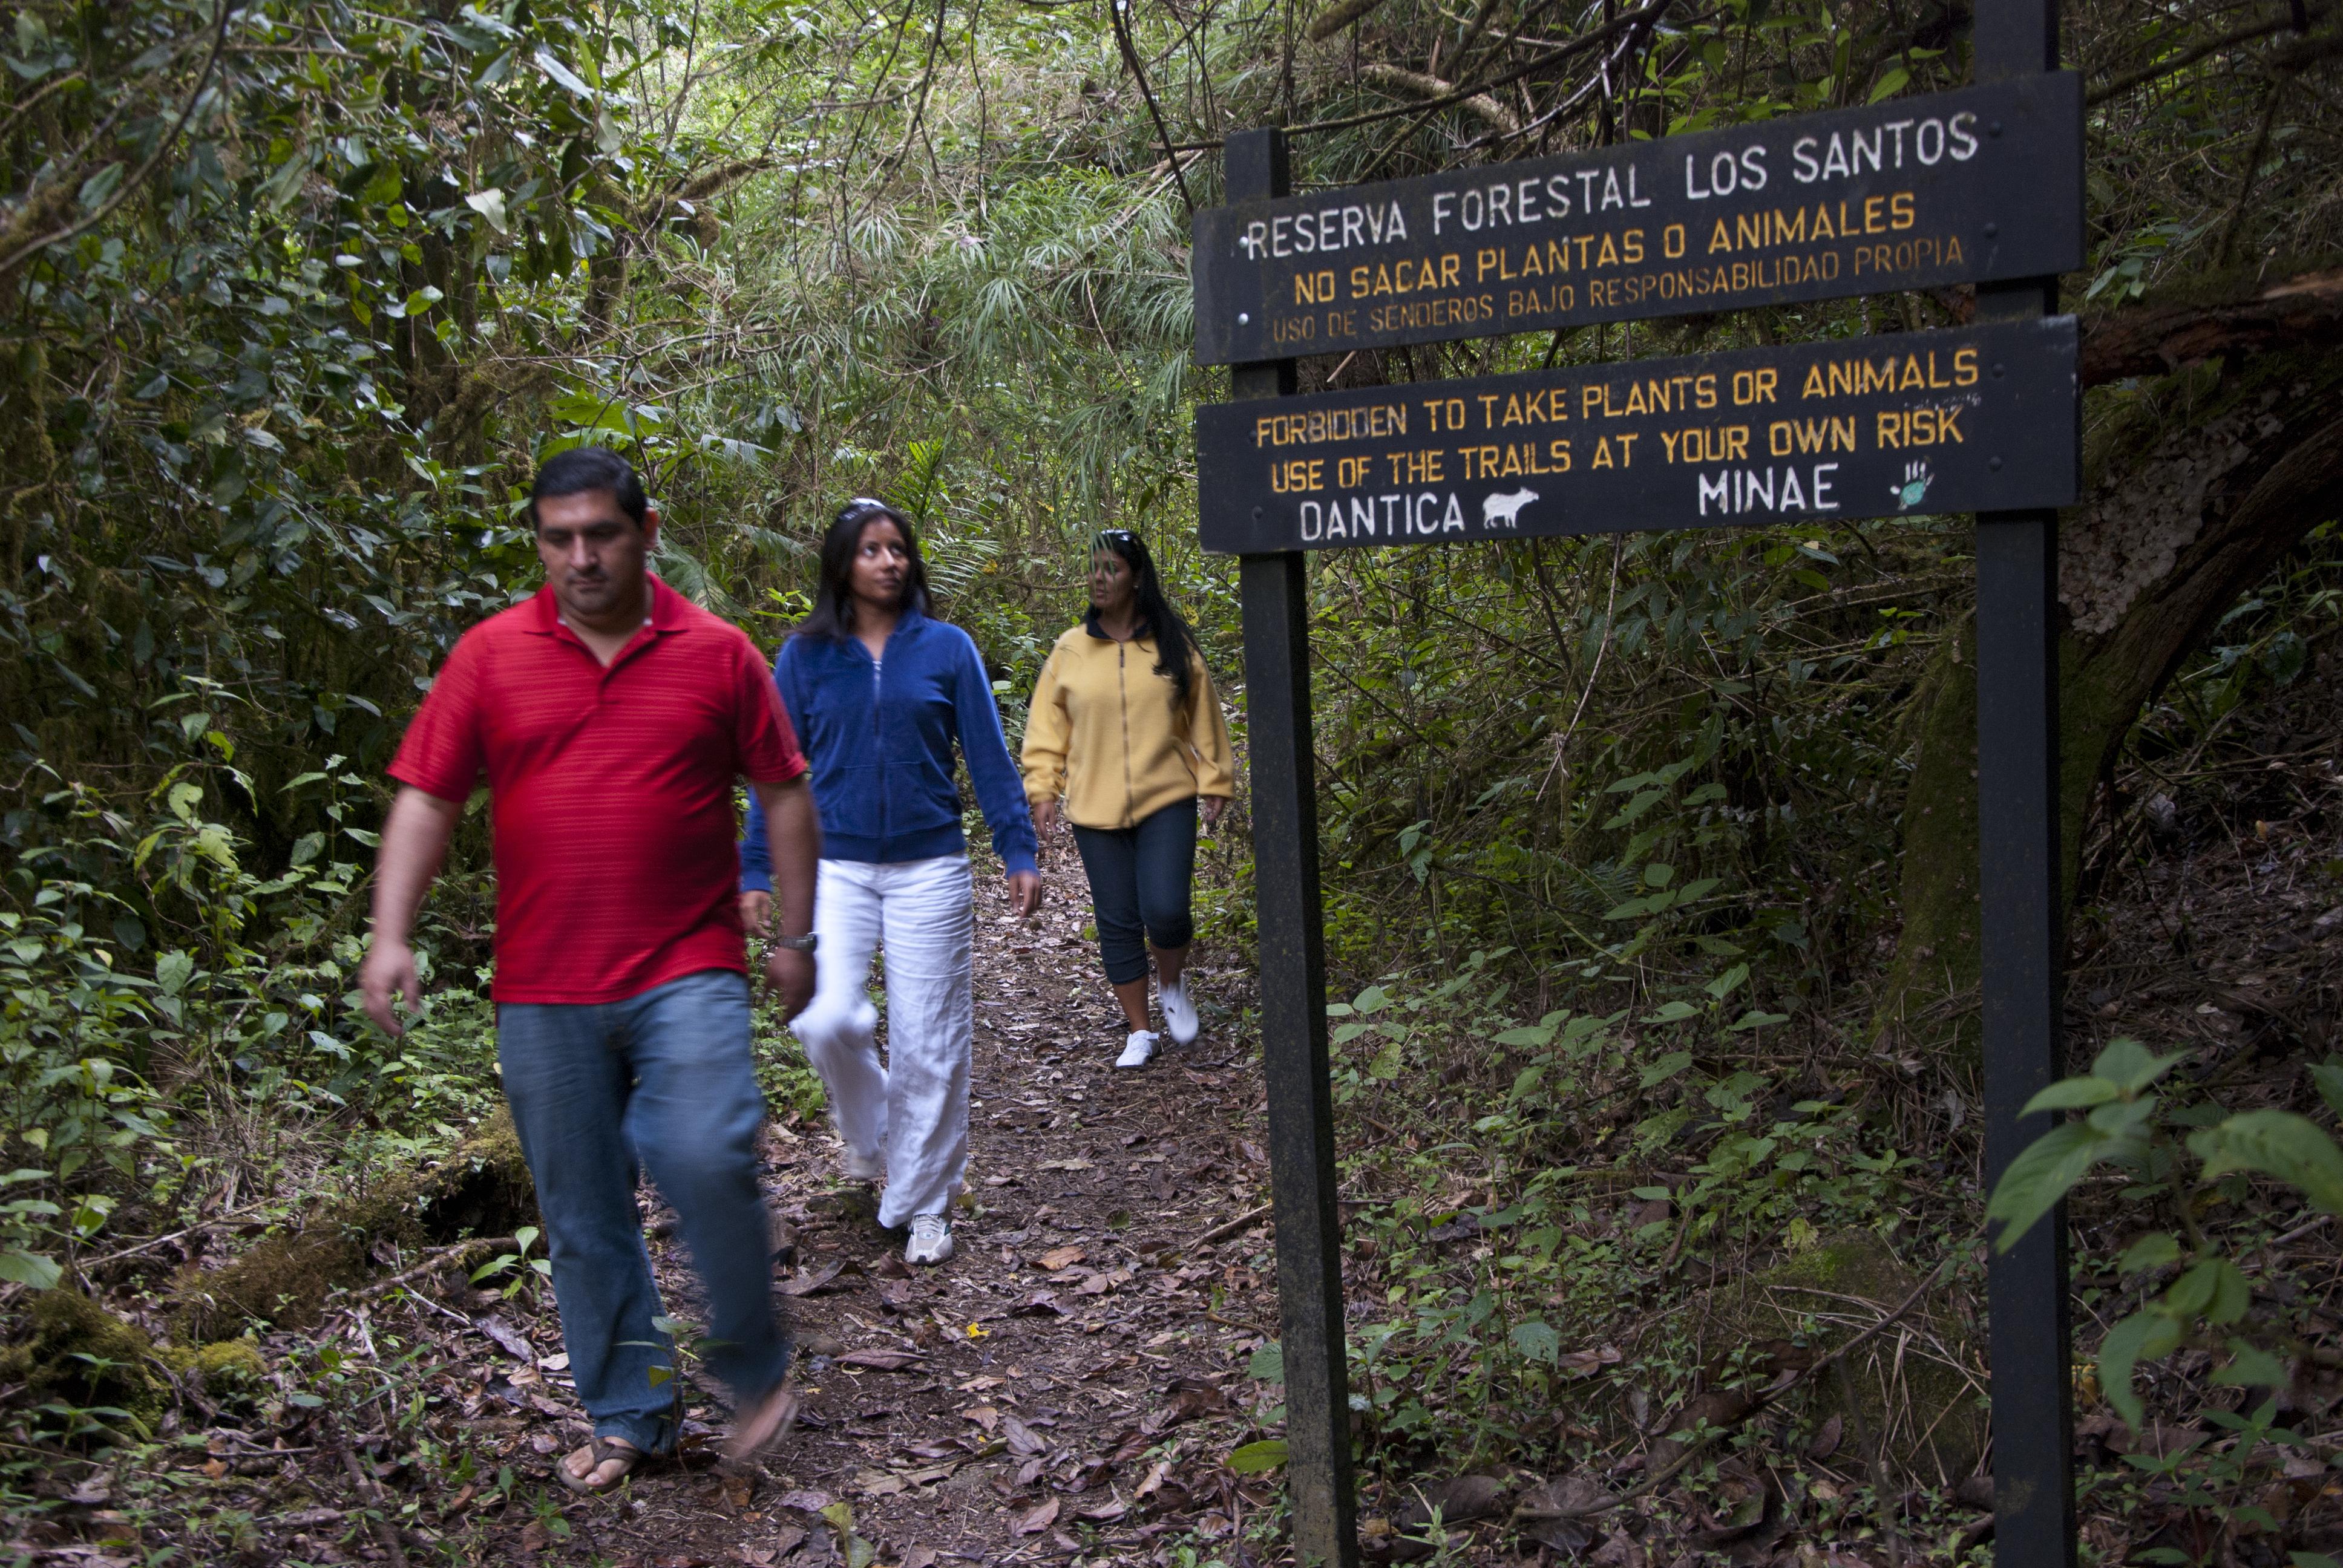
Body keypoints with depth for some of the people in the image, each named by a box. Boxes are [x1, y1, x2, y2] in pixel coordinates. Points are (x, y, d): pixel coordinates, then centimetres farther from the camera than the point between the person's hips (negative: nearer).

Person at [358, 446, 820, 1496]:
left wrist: (796, 937, 6)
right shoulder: (490, 654, 4)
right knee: (582, 1213, 9)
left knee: (708, 1162, -18)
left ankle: (754, 1367, 8)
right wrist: (390, 934, -8)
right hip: (544, 993, 2)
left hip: (686, 972, -2)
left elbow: (784, 795, 7)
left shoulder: (716, 653, 2)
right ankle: (628, 1417, 26)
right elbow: (426, 798, 3)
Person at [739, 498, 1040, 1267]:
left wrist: (1019, 852, -1)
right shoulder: (805, 656, 3)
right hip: (836, 865, 0)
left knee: (929, 1041, 2)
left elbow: (988, 756, 4)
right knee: (828, 1020, -14)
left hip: (928, 868, 0)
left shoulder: (947, 648, 2)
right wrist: (754, 872, 3)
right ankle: (869, 1130, 20)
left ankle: (924, 1204, 18)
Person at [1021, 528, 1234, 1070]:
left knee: (1166, 910, -13)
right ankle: (1139, 1031, 19)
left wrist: (1215, 781, 8)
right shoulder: (1069, 650, 3)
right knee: (1117, 922, 5)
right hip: (1096, 809, 2)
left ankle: (1172, 986, 20)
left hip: (1167, 803, -1)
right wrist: (1042, 787, 1)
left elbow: (1203, 717, 8)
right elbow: (1047, 725, 8)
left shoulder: (1172, 645, 2)